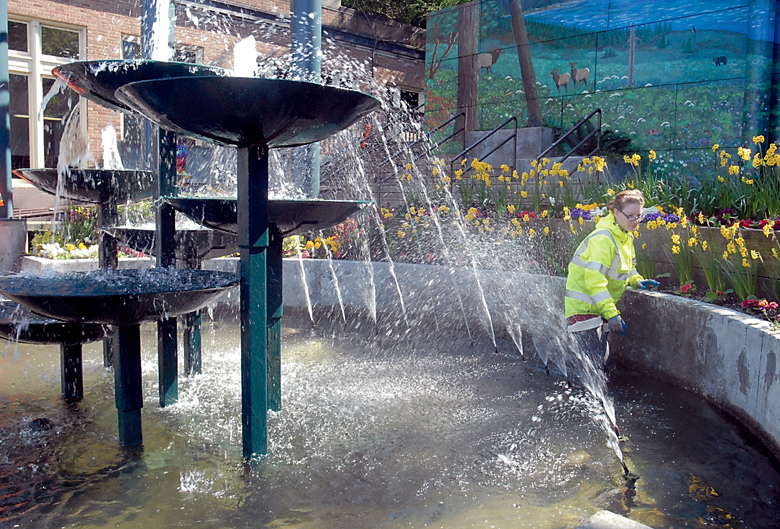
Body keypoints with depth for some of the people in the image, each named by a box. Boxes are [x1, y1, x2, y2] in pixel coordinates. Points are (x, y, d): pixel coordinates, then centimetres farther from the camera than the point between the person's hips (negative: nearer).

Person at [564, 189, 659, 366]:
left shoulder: (627, 237, 9)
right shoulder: (603, 238, -22)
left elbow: (627, 267, 25)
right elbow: (594, 279, -28)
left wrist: (636, 280, 2)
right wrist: (611, 313, -30)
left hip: (598, 307, 10)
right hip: (582, 307, -10)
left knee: (601, 358, 13)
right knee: (593, 363, -12)